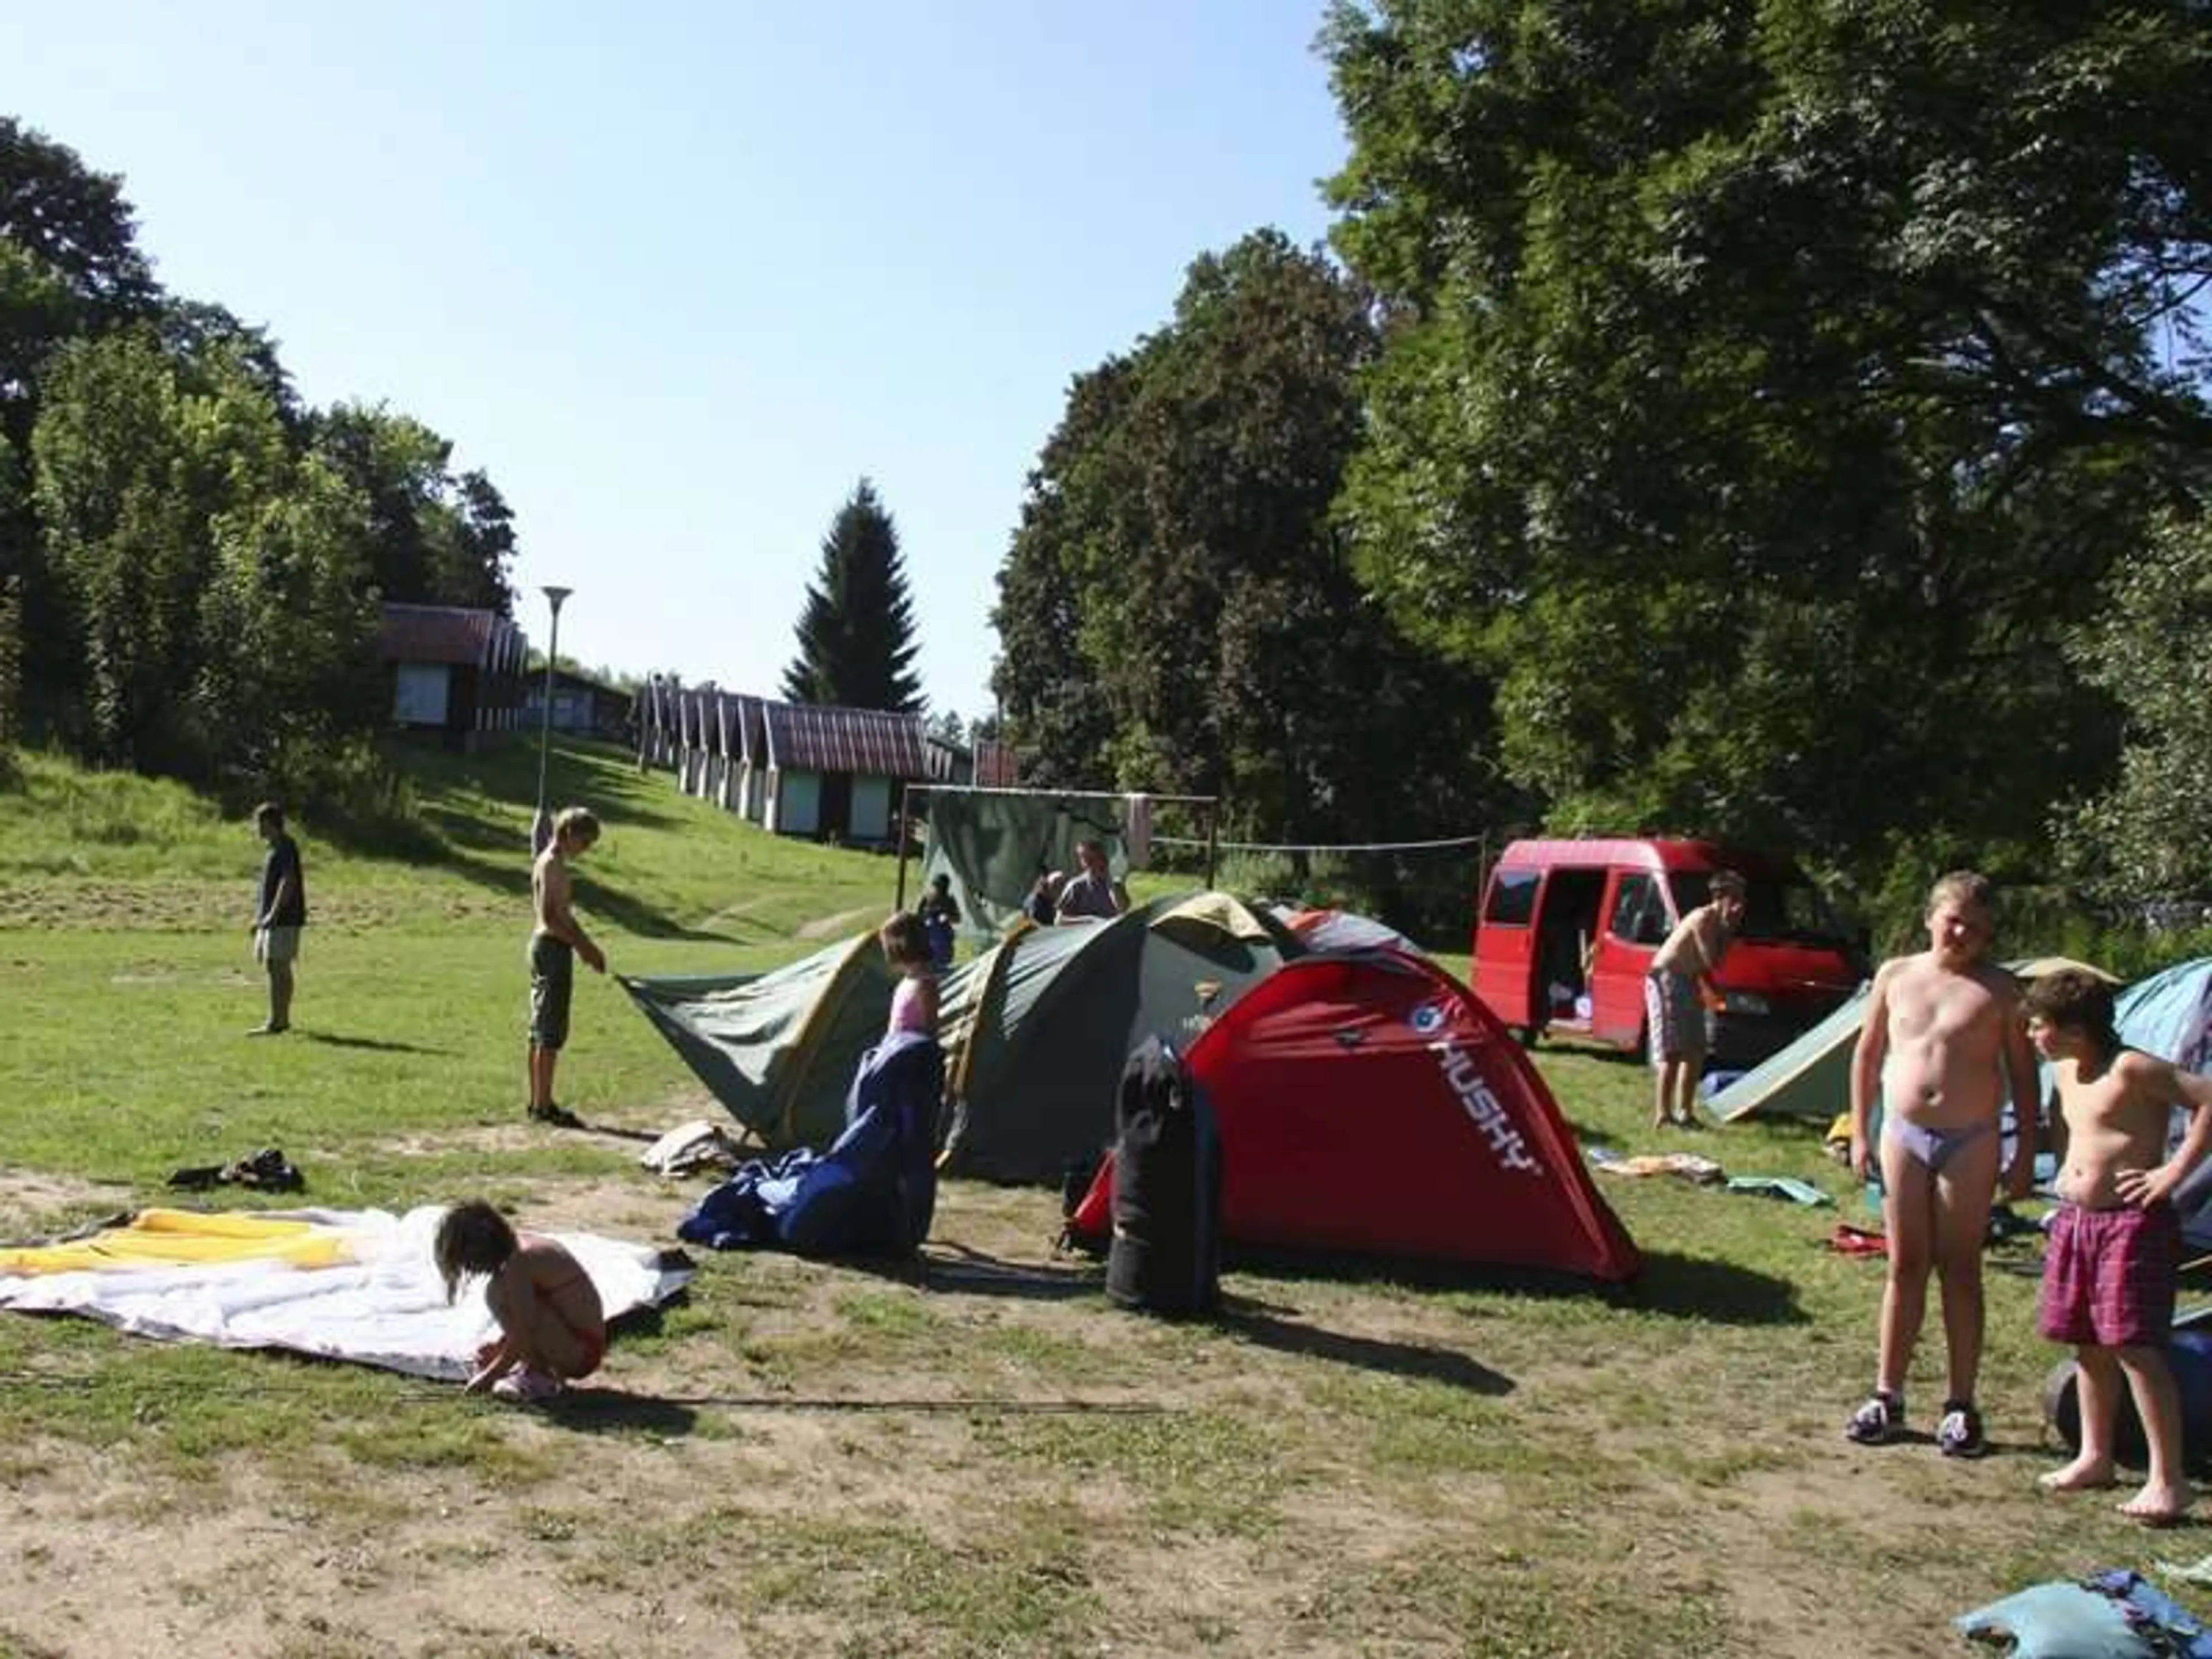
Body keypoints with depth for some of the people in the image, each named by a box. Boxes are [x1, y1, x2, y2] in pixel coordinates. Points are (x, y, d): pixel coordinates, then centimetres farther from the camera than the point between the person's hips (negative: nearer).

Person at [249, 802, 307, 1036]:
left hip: (283, 920, -10)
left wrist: (272, 915, -23)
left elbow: (288, 883, -22)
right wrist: (260, 918, 23)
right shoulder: (276, 848, 17)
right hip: (273, 920, 10)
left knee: (277, 968, -8)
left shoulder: (285, 848, -13)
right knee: (281, 970, 12)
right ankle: (282, 1019, 18)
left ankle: (275, 1023, -7)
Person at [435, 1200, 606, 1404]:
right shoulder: (523, 1244, 5)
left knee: (498, 1294, -17)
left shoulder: (519, 1262, -20)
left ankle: (539, 1378, -6)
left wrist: (488, 1377, -8)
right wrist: (499, 1344, 14)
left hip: (580, 1353, -10)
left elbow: (522, 1338, -19)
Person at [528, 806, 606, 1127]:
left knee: (541, 1030, 13)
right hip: (553, 948, -10)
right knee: (551, 1033, -7)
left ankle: (538, 1101, 19)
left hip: (545, 947, 10)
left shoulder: (551, 863, 16)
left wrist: (587, 946, 15)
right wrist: (582, 945, -17)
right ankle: (544, 1106, -5)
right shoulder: (552, 865, -14)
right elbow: (549, 917, -21)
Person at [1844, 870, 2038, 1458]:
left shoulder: (1999, 989, -2)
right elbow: (1868, 1054, 11)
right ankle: (1887, 1397, 16)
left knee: (1960, 1271, 3)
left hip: (1971, 1143, -2)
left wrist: (2026, 1154, -1)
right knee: (1905, 1267, 8)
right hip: (1904, 1135, 2)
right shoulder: (1895, 975, 4)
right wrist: (1860, 1133, 9)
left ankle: (1961, 1407, 14)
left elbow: (2023, 1073, 2)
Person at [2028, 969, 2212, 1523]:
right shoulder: (2064, 1070, 10)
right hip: (2077, 1222, 8)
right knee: (2089, 1345, 14)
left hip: (2133, 1223, -8)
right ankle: (2095, 1457, 26)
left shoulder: (2131, 1070, -15)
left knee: (2136, 1348, -9)